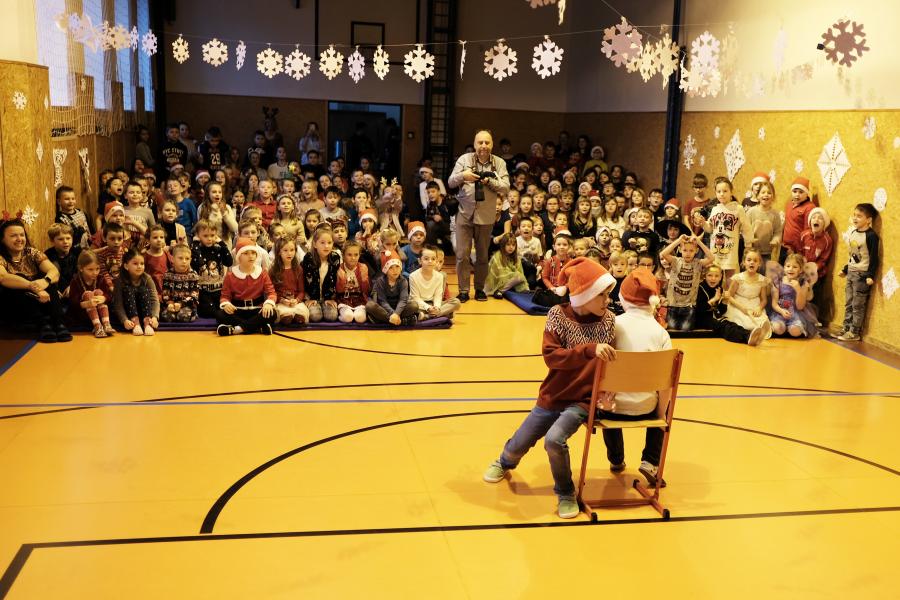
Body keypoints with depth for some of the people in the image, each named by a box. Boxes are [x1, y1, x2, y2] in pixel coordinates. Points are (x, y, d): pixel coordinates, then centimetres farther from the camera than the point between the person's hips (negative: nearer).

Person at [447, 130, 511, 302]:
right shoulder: (464, 159, 2)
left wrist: (490, 181, -21)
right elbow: (450, 182, -1)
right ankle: (463, 290, 7)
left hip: (486, 215, 1)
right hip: (465, 213, 0)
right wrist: (462, 176, -21)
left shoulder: (499, 163, 3)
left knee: (482, 255, 10)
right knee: (462, 254, -3)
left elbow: (505, 188, -5)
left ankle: (480, 288, 24)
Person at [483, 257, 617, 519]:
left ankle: (566, 493, -1)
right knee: (519, 445, 12)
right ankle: (505, 463, 51)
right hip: (552, 397, 1)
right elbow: (550, 355, -23)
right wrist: (589, 350, -36)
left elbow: (612, 365, 2)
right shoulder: (559, 315, -12)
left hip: (584, 399, -1)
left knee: (554, 439, -28)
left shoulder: (608, 320, -6)